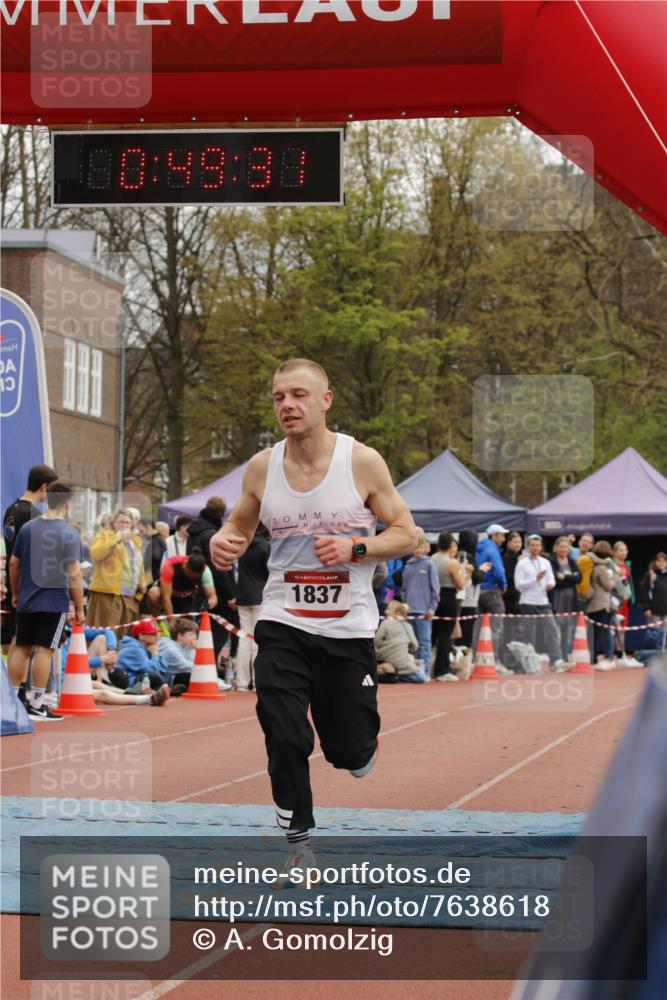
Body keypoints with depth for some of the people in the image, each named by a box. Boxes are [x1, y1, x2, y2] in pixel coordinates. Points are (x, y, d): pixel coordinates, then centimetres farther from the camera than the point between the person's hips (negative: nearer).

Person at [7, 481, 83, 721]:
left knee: (21, 648, 12)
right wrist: (79, 609, -7)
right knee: (44, 650, -3)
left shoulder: (27, 528, 5)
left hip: (26, 601, 5)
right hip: (54, 603, -5)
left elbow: (14, 563, 11)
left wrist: (15, 594, 23)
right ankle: (36, 705, -2)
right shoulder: (69, 535, -12)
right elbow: (74, 575, -15)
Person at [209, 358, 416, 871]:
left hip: (349, 626, -1)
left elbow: (406, 534, -2)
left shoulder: (363, 462, -8)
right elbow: (240, 526, 15)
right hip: (282, 623, 1)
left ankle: (360, 742, 43)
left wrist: (355, 548, -20)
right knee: (284, 740, -12)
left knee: (352, 754, 5)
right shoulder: (262, 467, 0)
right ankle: (298, 841, 7)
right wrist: (223, 543, -9)